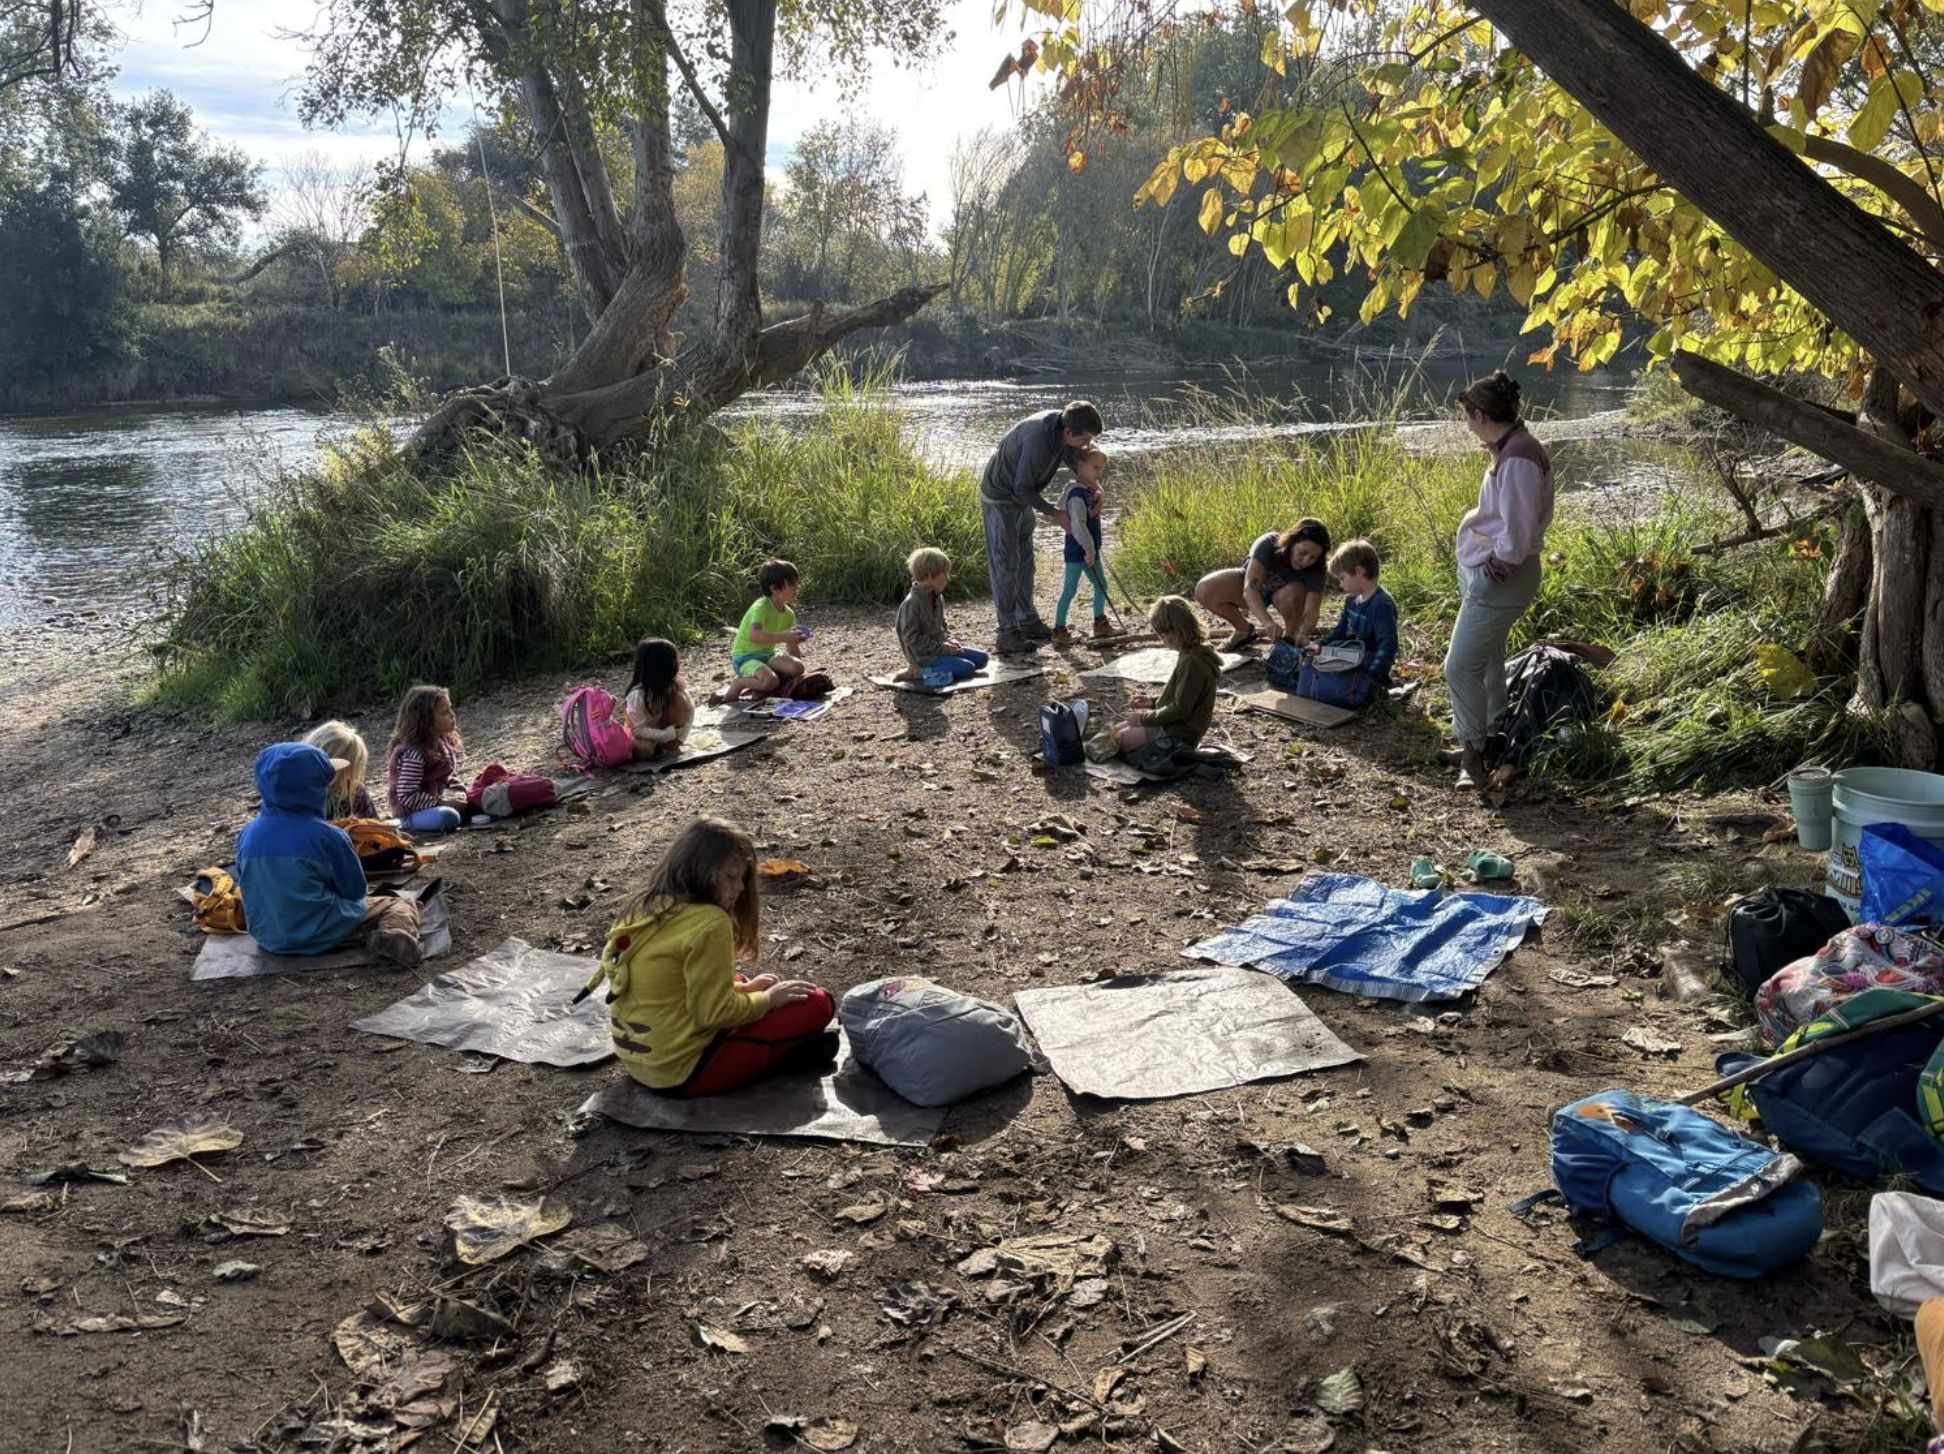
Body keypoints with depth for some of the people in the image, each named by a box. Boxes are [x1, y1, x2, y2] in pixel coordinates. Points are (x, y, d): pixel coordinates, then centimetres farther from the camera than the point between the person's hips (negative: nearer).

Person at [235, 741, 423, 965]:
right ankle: (397, 932, -27)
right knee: (402, 905, 2)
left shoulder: (248, 833, -6)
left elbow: (244, 884, 10)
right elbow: (355, 890, -8)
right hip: (321, 937, -6)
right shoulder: (327, 836, -21)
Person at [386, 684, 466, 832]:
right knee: (448, 817, -34)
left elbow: (450, 775, 15)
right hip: (412, 812, -8)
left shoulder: (443, 741, 2)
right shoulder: (414, 754, -26)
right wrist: (442, 802, -26)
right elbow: (407, 797, -27)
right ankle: (412, 827, -11)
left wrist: (458, 793, -4)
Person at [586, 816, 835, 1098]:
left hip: (637, 1060, 9)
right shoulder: (710, 923, -21)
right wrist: (769, 999, -3)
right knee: (817, 1003, -5)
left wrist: (744, 988, 13)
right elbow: (716, 1012, -18)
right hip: (684, 1071, -9)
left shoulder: (646, 907, 5)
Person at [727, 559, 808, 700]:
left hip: (768, 654, 8)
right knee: (770, 681, -34)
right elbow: (754, 635, -41)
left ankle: (760, 688, 0)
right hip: (745, 656, -8)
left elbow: (792, 646, 12)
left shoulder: (789, 614, 3)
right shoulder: (761, 607, -22)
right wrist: (782, 637, -49)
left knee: (797, 667, -18)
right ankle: (739, 683, -5)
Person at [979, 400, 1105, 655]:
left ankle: (1027, 620, 25)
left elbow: (1074, 459, 6)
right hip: (1000, 497, -9)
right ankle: (1008, 633, -1)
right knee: (1005, 565, -5)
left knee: (1024, 560, 15)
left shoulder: (1061, 424, -12)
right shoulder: (1037, 442, -37)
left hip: (1022, 498, 9)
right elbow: (1022, 488, -27)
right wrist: (1053, 512, -20)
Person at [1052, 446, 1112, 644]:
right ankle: (1059, 628, 4)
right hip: (1077, 551, -10)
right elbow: (1078, 525, -29)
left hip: (1090, 549, 10)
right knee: (1070, 589, -3)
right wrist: (1089, 549, -28)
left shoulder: (1091, 491, 9)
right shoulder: (1077, 494, -22)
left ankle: (1100, 623, 32)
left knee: (1101, 585, 17)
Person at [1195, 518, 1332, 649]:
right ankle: (1244, 630, -1)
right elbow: (1250, 589, -46)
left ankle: (1290, 636, -5)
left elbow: (1311, 613, -36)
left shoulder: (1315, 569, -30)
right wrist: (1267, 622, -62)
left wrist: (1303, 633, -60)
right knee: (1204, 590, -27)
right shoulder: (1268, 544, -35)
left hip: (1283, 591, 0)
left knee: (1291, 594, -38)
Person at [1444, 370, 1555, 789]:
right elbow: (1534, 517, 19)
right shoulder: (1510, 449, 9)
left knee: (1461, 667, -7)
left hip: (1498, 579, -11)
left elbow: (1517, 534, -26)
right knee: (1487, 661, 20)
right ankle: (1490, 740, 33)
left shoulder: (1517, 459, -23)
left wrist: (1497, 566, -12)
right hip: (1482, 572, 11)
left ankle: (1473, 752, 6)